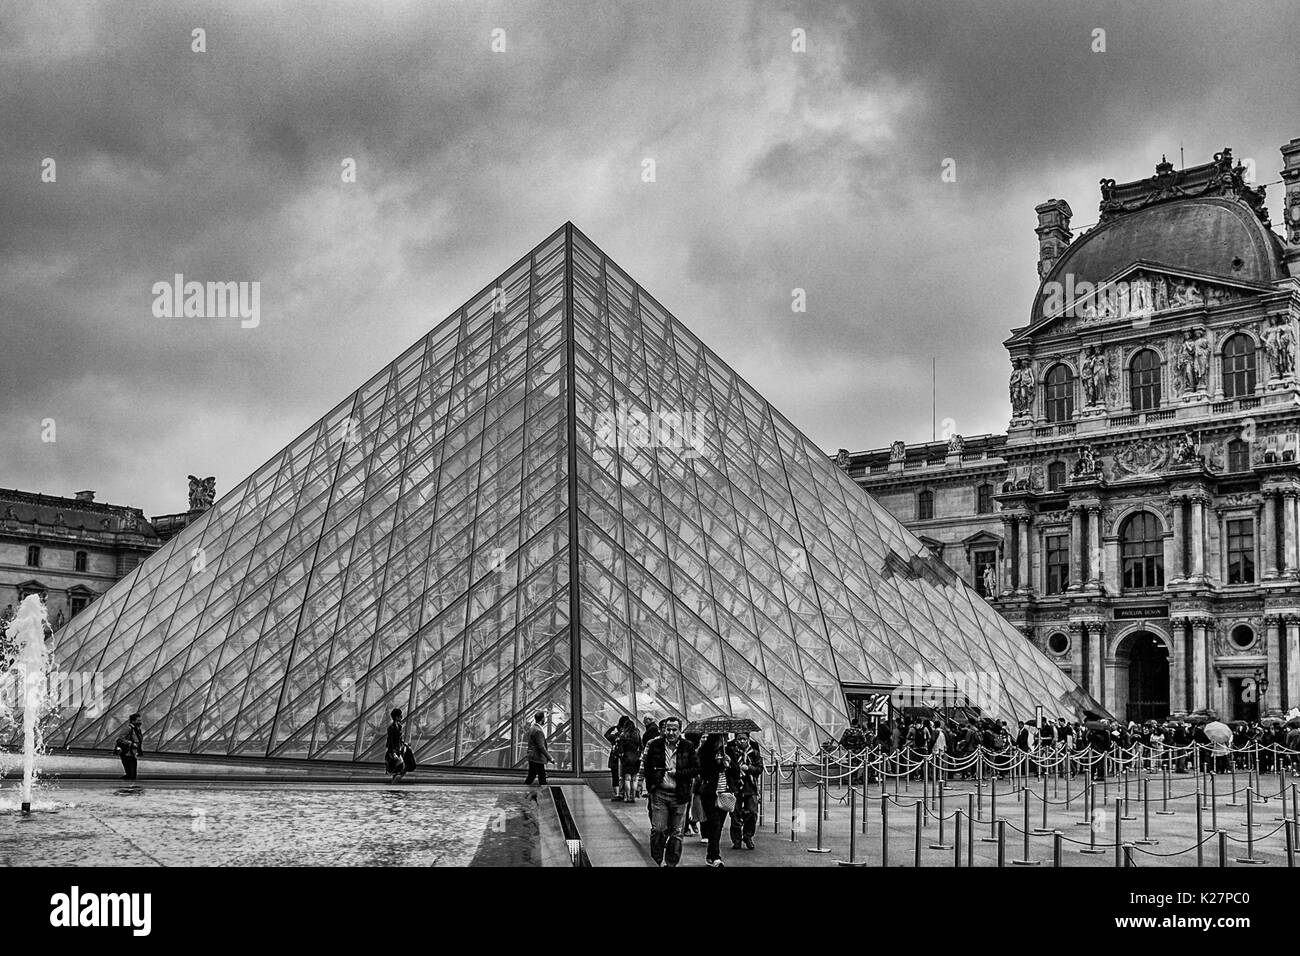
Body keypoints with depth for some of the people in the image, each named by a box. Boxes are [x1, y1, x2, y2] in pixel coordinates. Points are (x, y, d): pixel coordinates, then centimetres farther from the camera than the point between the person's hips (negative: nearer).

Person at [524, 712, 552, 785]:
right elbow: (541, 747, -22)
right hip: (537, 759, -10)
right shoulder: (538, 731, -18)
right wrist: (549, 757, -17)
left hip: (532, 757, 10)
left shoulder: (532, 729, 13)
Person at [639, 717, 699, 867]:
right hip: (659, 793, 0)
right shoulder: (655, 745, 1)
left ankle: (671, 863, 17)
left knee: (676, 832, 7)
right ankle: (657, 860, 13)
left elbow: (697, 769, -1)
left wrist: (677, 773, -11)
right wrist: (650, 785, 4)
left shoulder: (687, 747, -1)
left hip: (680, 795, 0)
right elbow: (646, 766, 11)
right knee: (658, 829, -5)